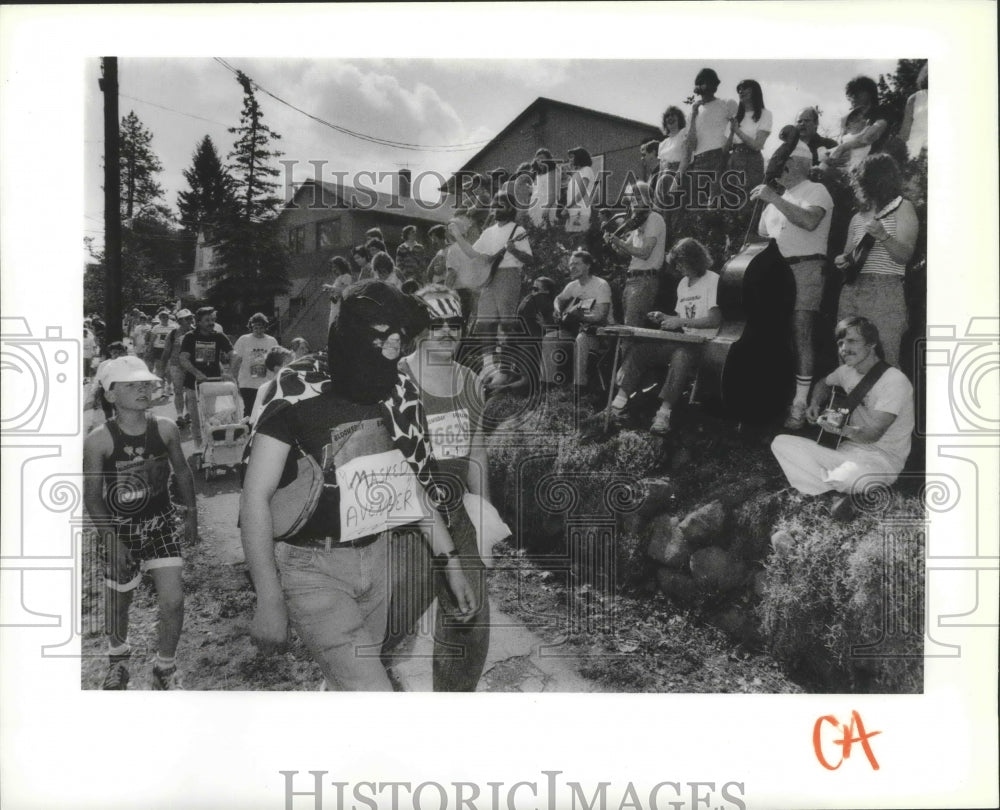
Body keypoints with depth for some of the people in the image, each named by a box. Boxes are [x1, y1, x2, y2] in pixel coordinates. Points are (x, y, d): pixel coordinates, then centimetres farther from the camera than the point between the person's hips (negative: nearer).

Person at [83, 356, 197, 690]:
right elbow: (92, 496, -10)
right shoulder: (98, 440, -16)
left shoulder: (165, 429, -8)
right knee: (119, 602, 14)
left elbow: (182, 471, 7)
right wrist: (111, 538, -16)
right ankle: (118, 655, 46)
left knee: (173, 600, -7)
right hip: (120, 528, -1)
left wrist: (191, 513, 9)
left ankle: (165, 669, 17)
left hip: (161, 523, 2)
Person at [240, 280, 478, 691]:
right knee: (372, 691, -16)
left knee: (350, 682, 14)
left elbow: (415, 483, 12)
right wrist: (269, 601, -15)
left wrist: (451, 563, 8)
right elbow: (256, 497, -12)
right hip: (311, 567, -5)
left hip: (376, 559, 5)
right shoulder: (298, 393, -13)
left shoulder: (398, 394, 3)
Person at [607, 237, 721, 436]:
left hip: (702, 343, -8)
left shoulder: (713, 280, -6)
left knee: (680, 356, -39)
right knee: (638, 350, -11)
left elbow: (715, 319, -15)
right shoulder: (683, 284, 20)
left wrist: (681, 321, -18)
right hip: (681, 339, 8)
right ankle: (619, 403, -17)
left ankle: (664, 413, -42)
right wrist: (665, 319, 5)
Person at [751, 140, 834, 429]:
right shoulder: (778, 199, 23)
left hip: (804, 269, -7)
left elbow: (810, 221, -20)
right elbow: (761, 237, 27)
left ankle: (800, 404, -10)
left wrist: (774, 199, -21)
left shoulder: (816, 190, 1)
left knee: (801, 337, -11)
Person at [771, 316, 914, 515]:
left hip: (883, 457, -8)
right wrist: (815, 405, 8)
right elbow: (823, 383, 30)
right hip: (847, 449, 8)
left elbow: (873, 433, -25)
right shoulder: (848, 371, 7)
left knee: (847, 476, -43)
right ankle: (839, 493, -11)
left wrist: (841, 429, -44)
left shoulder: (895, 381, -17)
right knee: (781, 443, -6)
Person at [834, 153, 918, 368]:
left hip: (884, 292, -6)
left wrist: (882, 236, -22)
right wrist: (842, 261, 3)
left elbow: (905, 255, -6)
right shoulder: (858, 218, 22)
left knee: (885, 361, -14)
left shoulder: (902, 208, 5)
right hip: (851, 291, 6)